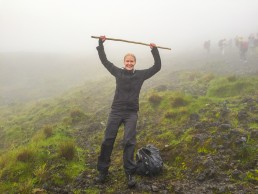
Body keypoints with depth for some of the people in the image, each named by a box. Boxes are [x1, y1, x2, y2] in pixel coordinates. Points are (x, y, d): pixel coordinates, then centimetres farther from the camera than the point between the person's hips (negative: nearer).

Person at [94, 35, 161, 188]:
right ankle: (103, 171, 15)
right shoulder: (118, 72, 8)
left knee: (129, 142, -9)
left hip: (131, 113, -1)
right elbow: (104, 61, 13)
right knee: (107, 140, 1)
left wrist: (155, 50, -1)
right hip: (116, 111, 2)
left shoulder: (141, 74, 5)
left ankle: (130, 173, 0)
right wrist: (101, 44, 10)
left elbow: (157, 67, 4)